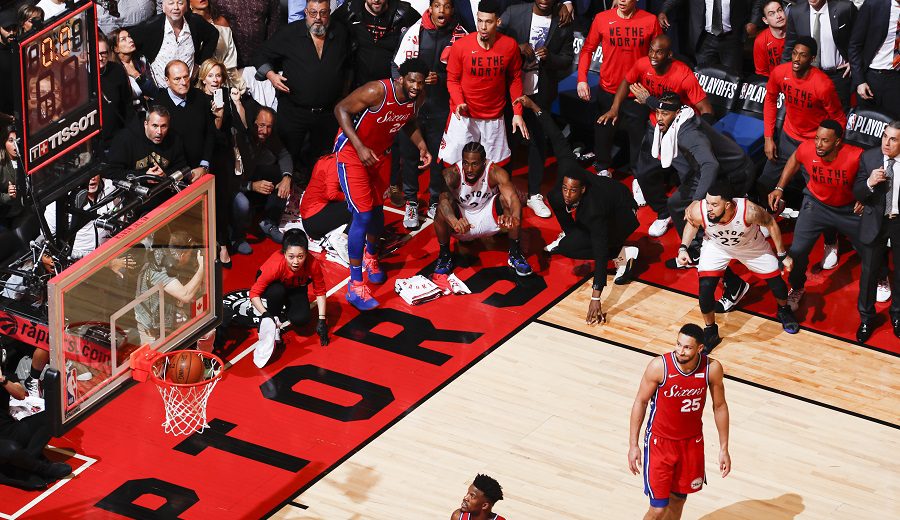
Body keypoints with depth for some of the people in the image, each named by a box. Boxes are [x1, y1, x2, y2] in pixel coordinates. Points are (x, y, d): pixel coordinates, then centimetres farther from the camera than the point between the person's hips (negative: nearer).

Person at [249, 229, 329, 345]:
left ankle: (284, 311, 13)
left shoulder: (313, 264, -34)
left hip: (296, 288, 2)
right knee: (277, 291, -37)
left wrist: (322, 321, -23)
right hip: (273, 284, -2)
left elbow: (320, 292, -19)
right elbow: (254, 293, -33)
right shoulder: (275, 265, -39)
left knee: (301, 319, -22)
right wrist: (265, 314, -46)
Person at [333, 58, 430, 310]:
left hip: (380, 153, 7)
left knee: (377, 208, 20)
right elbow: (341, 109, -26)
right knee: (363, 214, -13)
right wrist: (360, 147, -31)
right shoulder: (378, 91, -33)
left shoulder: (417, 98, -10)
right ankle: (355, 286, -8)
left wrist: (421, 146, -4)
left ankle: (371, 256, 51)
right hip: (352, 151, -7)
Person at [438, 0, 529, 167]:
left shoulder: (510, 46, -9)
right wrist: (459, 103, -20)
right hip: (464, 116, -1)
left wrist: (517, 113, 0)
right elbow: (452, 79, -2)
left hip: (494, 117, 2)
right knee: (455, 164, -1)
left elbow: (515, 79, 4)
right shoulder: (460, 46, -14)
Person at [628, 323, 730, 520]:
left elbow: (719, 406, -1)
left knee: (678, 498, 18)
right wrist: (633, 445, -9)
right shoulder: (659, 367, -25)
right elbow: (641, 402, -10)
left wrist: (724, 449, 2)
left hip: (692, 442, 3)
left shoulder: (712, 369, -17)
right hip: (660, 442, -3)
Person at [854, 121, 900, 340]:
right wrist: (869, 183, -27)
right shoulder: (869, 157, -10)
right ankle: (867, 318, 29)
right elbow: (857, 193, -8)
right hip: (876, 223, 1)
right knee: (869, 273, 11)